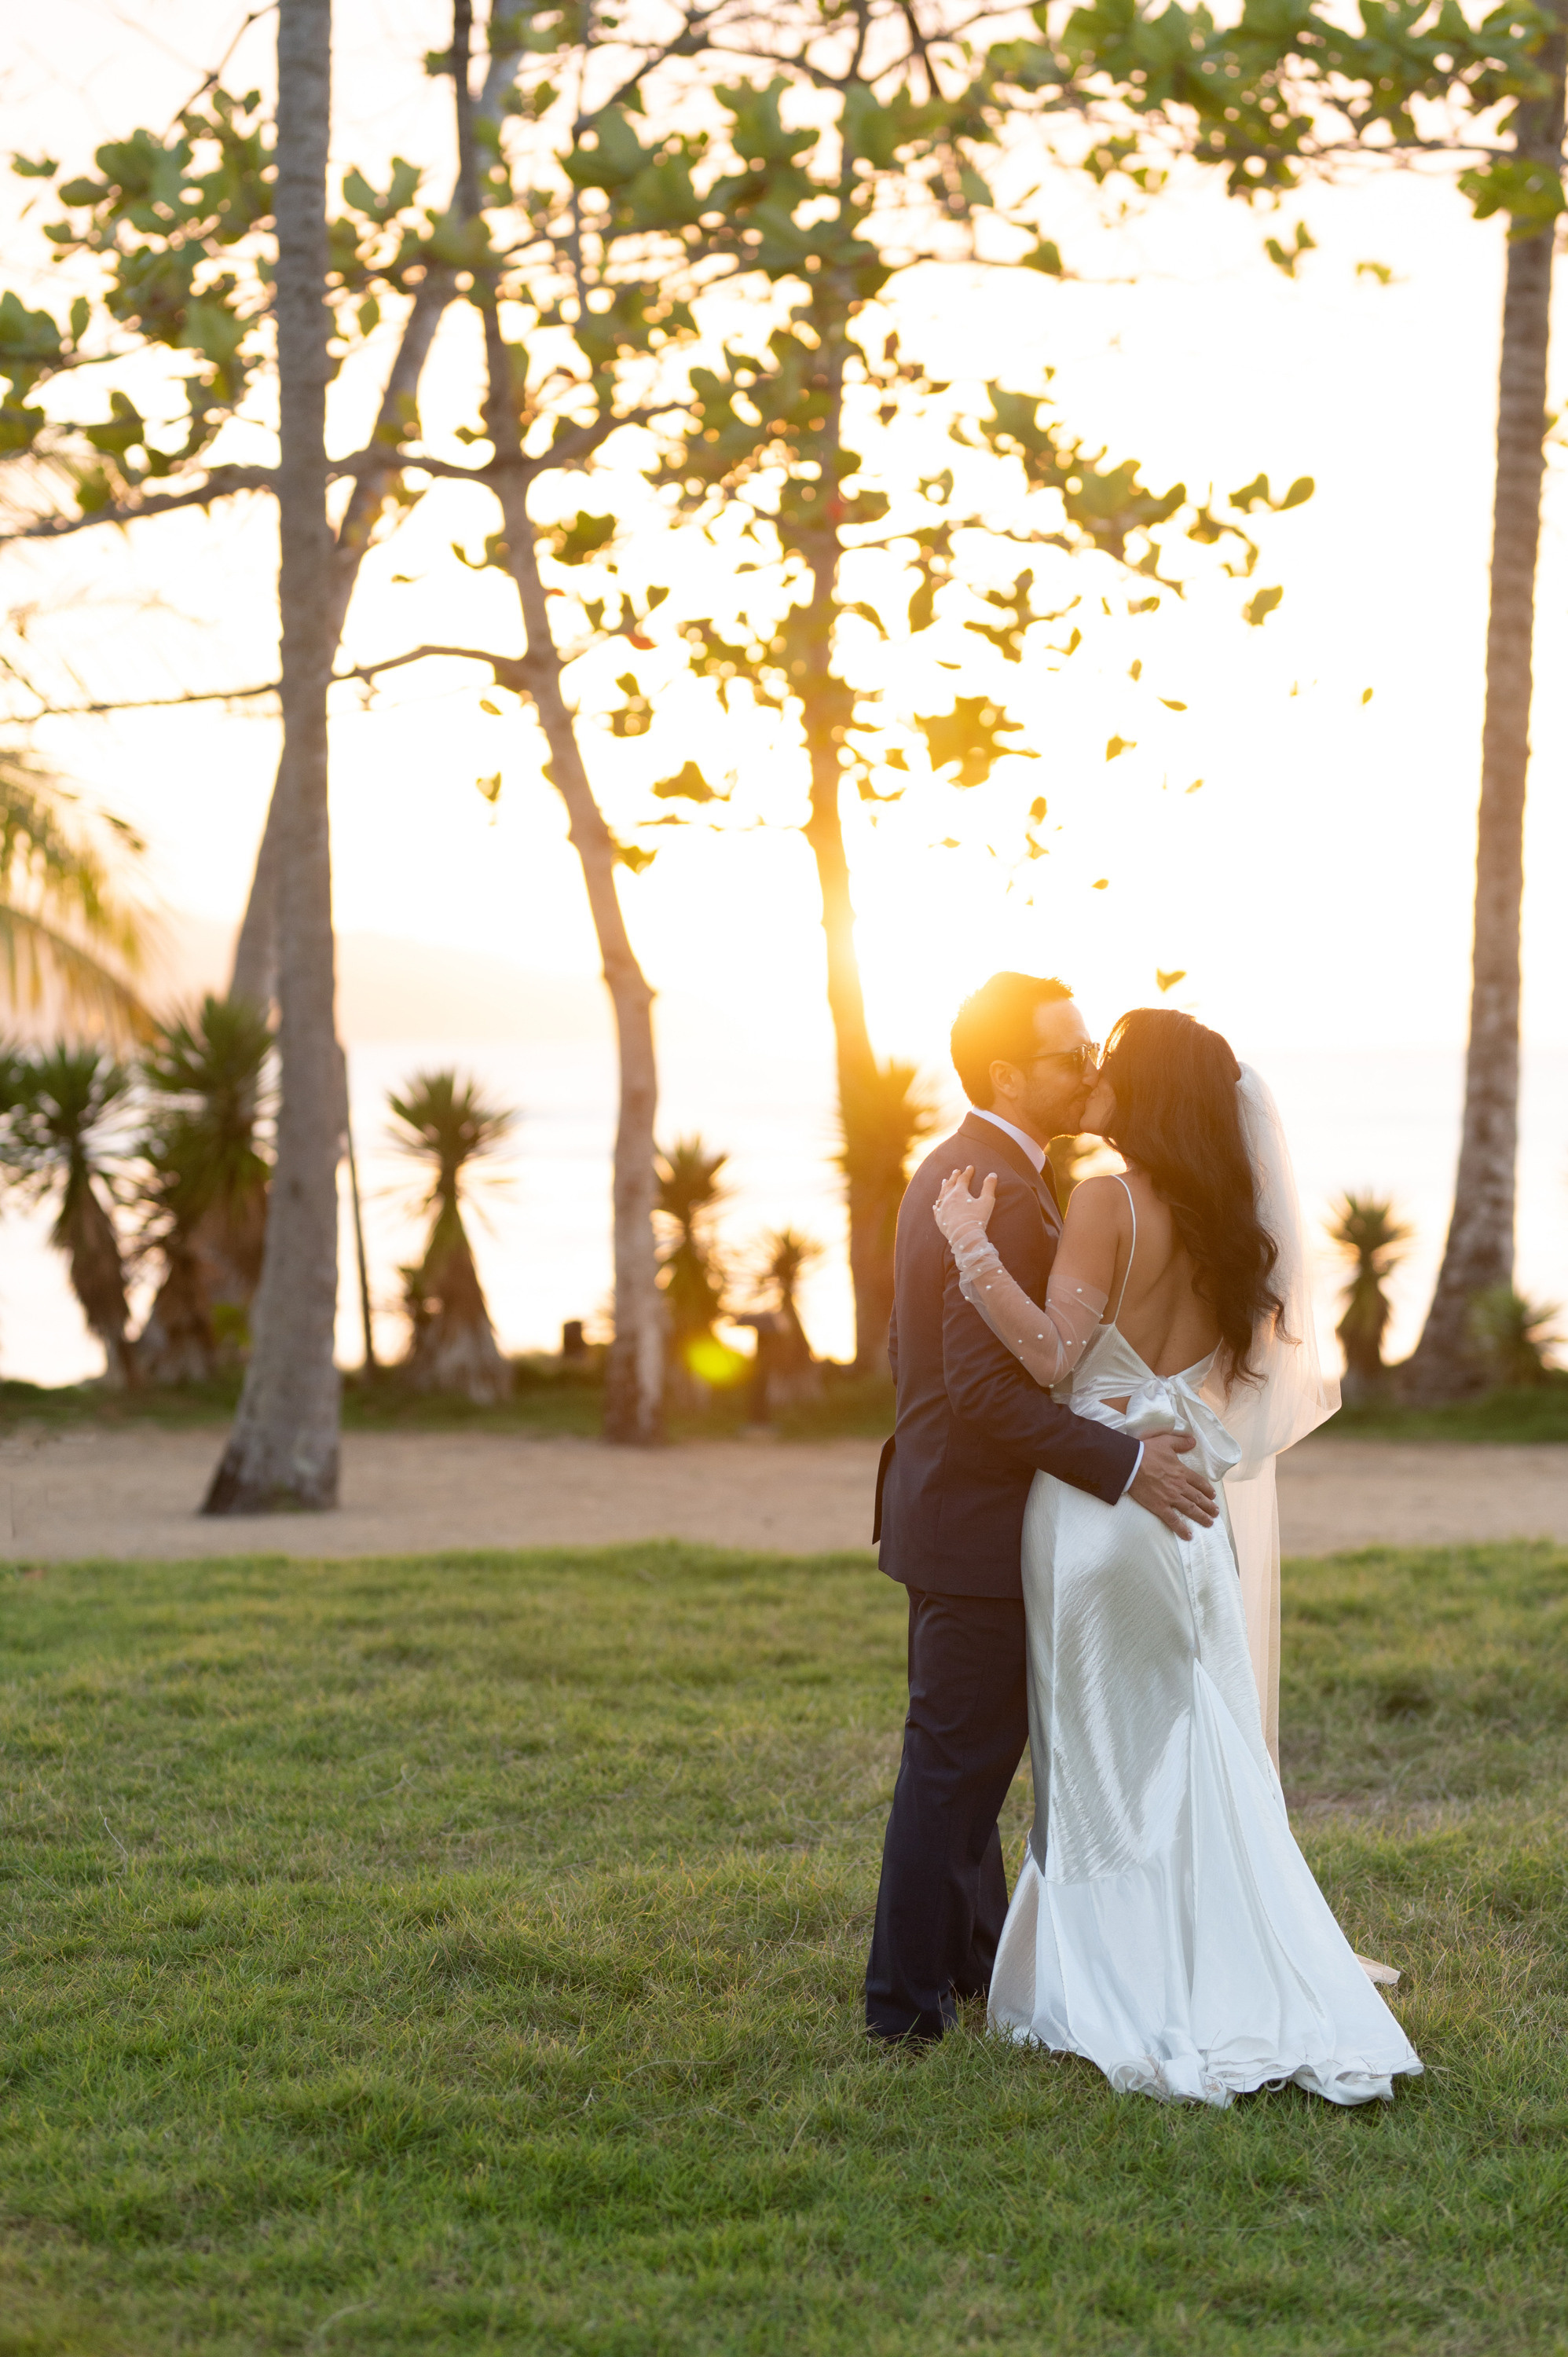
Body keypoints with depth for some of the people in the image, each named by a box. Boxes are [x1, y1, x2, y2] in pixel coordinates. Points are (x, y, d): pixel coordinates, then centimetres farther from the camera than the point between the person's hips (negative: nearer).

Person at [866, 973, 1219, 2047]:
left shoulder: (948, 1171, 10)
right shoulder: (1005, 1197, -22)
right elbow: (986, 1387, -28)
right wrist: (1124, 1464, -26)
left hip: (941, 1503, 10)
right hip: (984, 1524, -10)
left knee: (964, 1748, 21)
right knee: (957, 1763, 0)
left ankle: (975, 1949, 35)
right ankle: (908, 1997, 8)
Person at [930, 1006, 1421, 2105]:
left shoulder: (1109, 1203, -14)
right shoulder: (1229, 1220, 8)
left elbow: (1056, 1358, -19)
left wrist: (974, 1249, -21)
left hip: (1099, 1503, -7)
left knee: (1105, 1765, 3)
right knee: (1201, 1758, 12)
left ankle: (1136, 2003, 7)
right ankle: (1253, 1997, 12)